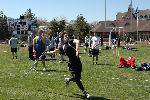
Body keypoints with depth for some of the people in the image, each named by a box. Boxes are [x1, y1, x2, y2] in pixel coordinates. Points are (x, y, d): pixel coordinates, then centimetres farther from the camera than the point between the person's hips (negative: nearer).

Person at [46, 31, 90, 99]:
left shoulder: (71, 42, -3)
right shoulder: (63, 47, 11)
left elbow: (77, 41, -25)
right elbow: (56, 51, 25)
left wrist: (77, 50, -36)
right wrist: (47, 53, 29)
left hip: (78, 63, -3)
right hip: (71, 64, 3)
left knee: (78, 77, 2)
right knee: (76, 79, -4)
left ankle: (68, 80, 37)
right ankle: (84, 92, 15)